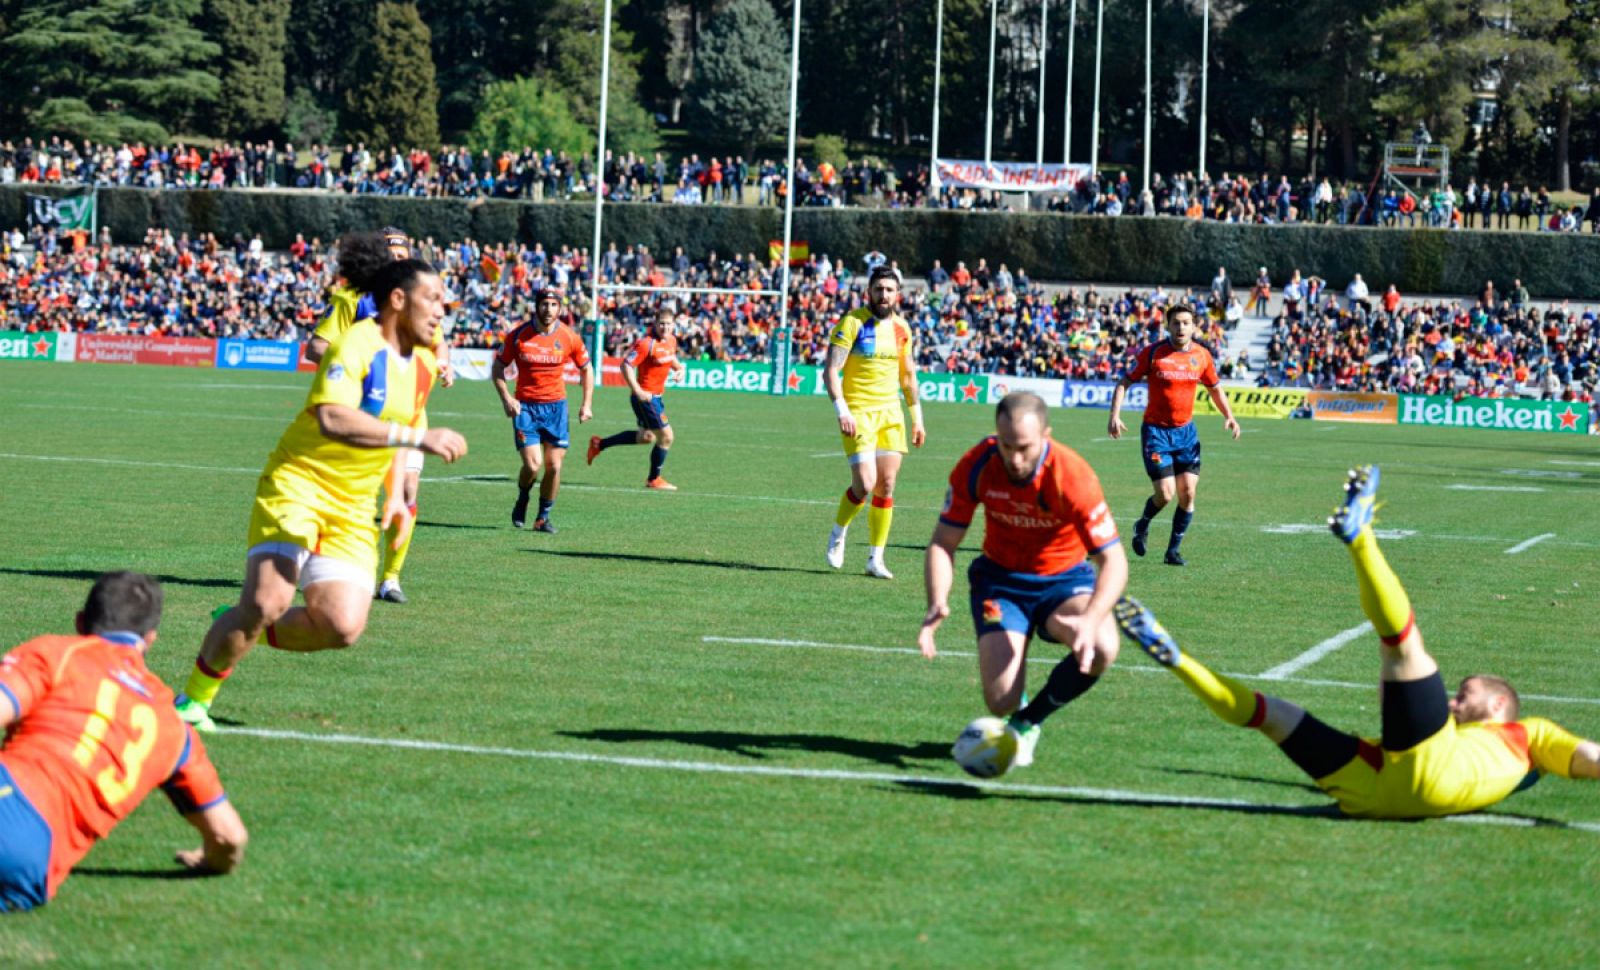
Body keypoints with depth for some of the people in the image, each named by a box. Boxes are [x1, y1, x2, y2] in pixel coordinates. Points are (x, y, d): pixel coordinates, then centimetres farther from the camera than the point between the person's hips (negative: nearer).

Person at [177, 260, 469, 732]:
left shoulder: (422, 364, 9)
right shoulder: (356, 347, -18)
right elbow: (333, 419, -35)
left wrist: (395, 494, 14)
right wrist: (419, 437, -40)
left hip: (353, 507, 7)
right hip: (298, 484, -7)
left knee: (343, 627, -10)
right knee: (268, 601, -21)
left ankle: (243, 630, 17)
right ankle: (193, 701, -1)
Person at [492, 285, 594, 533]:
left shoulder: (569, 337, -3)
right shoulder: (519, 335, -7)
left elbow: (586, 369, 11)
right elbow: (498, 367, 3)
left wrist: (587, 404, 4)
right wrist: (506, 399, -10)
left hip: (555, 407, 2)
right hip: (525, 407, -2)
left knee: (554, 466, -1)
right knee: (533, 464, -12)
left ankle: (543, 517, 17)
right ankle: (522, 500, 19)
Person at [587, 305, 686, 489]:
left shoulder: (671, 340, 4)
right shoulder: (646, 343, -21)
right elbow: (626, 365, -23)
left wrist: (678, 367, 3)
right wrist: (637, 392, -27)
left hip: (656, 396, 9)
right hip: (645, 396, -9)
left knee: (646, 437, 22)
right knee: (666, 436, -4)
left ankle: (599, 444, 33)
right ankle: (654, 479, 14)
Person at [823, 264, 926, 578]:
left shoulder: (901, 327, 9)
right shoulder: (852, 323, -8)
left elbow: (908, 375, 20)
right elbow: (830, 371, -12)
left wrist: (917, 418, 17)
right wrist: (841, 411, -23)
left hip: (890, 413, 5)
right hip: (858, 413, -5)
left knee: (886, 486, 0)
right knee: (865, 484, -14)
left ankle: (875, 559, 8)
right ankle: (838, 534, 14)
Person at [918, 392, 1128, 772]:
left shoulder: (1072, 476, -27)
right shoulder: (976, 467, -19)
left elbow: (1113, 561, -27)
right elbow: (943, 544, -9)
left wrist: (1090, 620, -45)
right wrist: (937, 605, -28)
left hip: (1064, 579, -1)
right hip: (1000, 579, 1)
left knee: (1100, 649, -33)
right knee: (1000, 700, -18)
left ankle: (1026, 724, -4)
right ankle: (1016, 708, 26)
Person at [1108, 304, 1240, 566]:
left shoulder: (1202, 355, 2)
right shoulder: (1153, 353, -9)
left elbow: (1215, 388, 17)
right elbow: (1125, 382, -4)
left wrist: (1229, 416, 3)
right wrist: (1115, 414, -17)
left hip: (1185, 431, 4)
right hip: (1156, 430, -4)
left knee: (1187, 493, -3)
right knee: (1165, 494, -9)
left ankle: (1173, 550, 12)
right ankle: (1143, 525, 24)